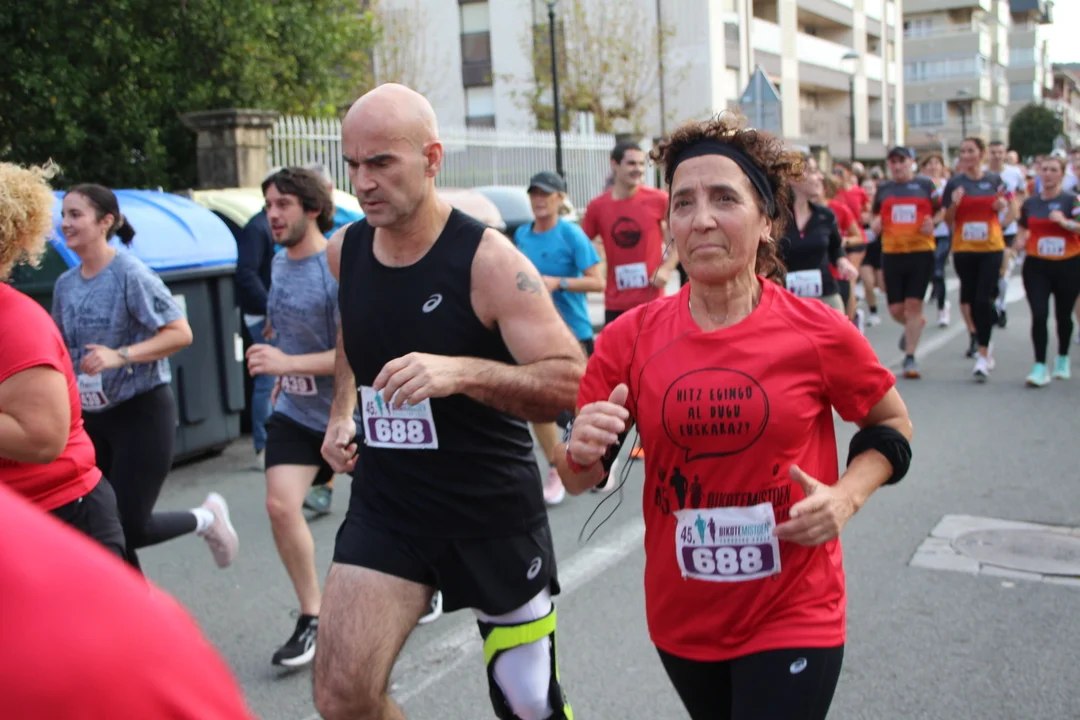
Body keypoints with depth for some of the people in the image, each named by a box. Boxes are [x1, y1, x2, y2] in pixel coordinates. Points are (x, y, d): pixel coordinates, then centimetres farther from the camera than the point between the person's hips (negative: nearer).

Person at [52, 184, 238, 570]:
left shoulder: (131, 274, -15)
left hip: (141, 412, -7)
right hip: (91, 418, 7)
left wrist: (121, 356, -28)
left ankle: (208, 517, 23)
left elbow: (180, 334, -20)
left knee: (130, 528, -5)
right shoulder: (65, 284, 6)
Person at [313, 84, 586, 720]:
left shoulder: (487, 259, -17)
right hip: (386, 506, 4)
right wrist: (342, 411, 8)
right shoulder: (344, 251, 1)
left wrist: (458, 372, -36)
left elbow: (571, 381, -23)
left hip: (495, 511, -4)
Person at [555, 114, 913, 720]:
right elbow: (579, 480, 0)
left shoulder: (820, 334, -11)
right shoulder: (629, 340, -7)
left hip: (793, 618, -2)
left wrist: (846, 497, -11)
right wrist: (584, 453, -22)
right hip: (680, 619, 3)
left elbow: (892, 426, 6)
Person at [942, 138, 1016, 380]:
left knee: (984, 300, -10)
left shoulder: (994, 180, 3)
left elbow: (1011, 206, 18)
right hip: (963, 249, 1)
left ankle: (982, 356, -8)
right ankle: (981, 345, 28)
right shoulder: (955, 183, 1)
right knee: (970, 298, 9)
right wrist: (954, 204, -17)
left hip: (991, 248, -1)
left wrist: (1004, 204, -4)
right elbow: (948, 220, 2)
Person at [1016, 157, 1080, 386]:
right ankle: (1040, 367, -10)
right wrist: (1020, 241, -2)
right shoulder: (1029, 203, 7)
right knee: (1039, 315, -12)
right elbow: (1023, 230, 18)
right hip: (1037, 266, 1)